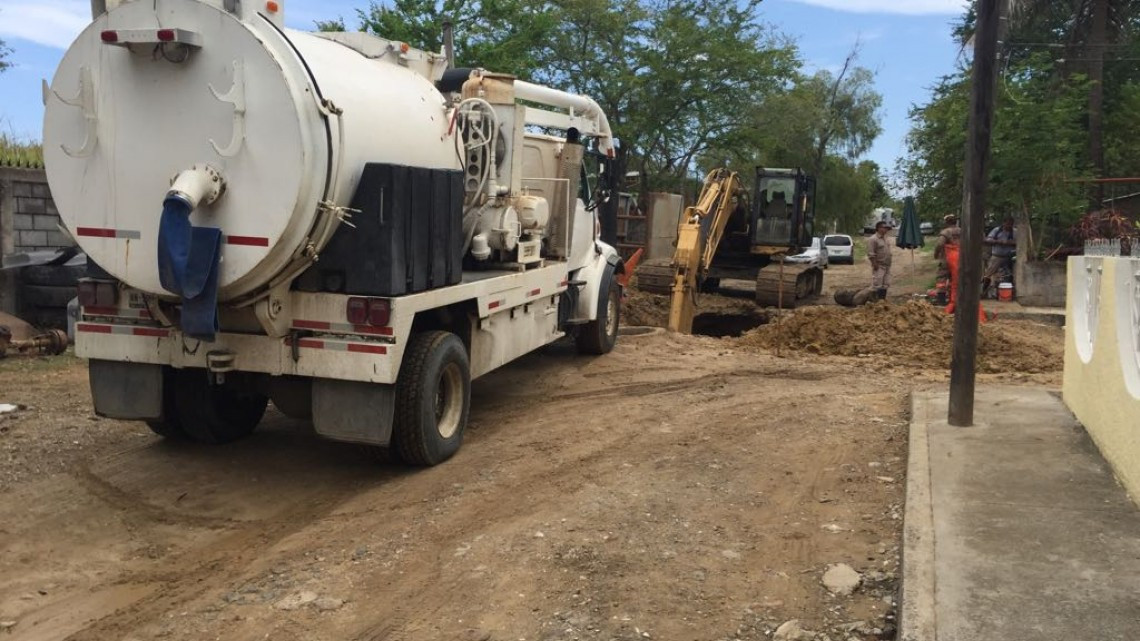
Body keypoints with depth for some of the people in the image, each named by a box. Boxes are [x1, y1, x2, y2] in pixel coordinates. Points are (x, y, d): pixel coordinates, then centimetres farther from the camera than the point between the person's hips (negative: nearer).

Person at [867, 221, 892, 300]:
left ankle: (883, 299, 19)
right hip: (879, 266, -9)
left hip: (887, 266, 9)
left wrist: (889, 263, 19)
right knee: (877, 285, -8)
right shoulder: (873, 239, -13)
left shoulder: (885, 238, 15)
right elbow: (871, 254, -17)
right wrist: (875, 264, -19)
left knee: (885, 284, 12)